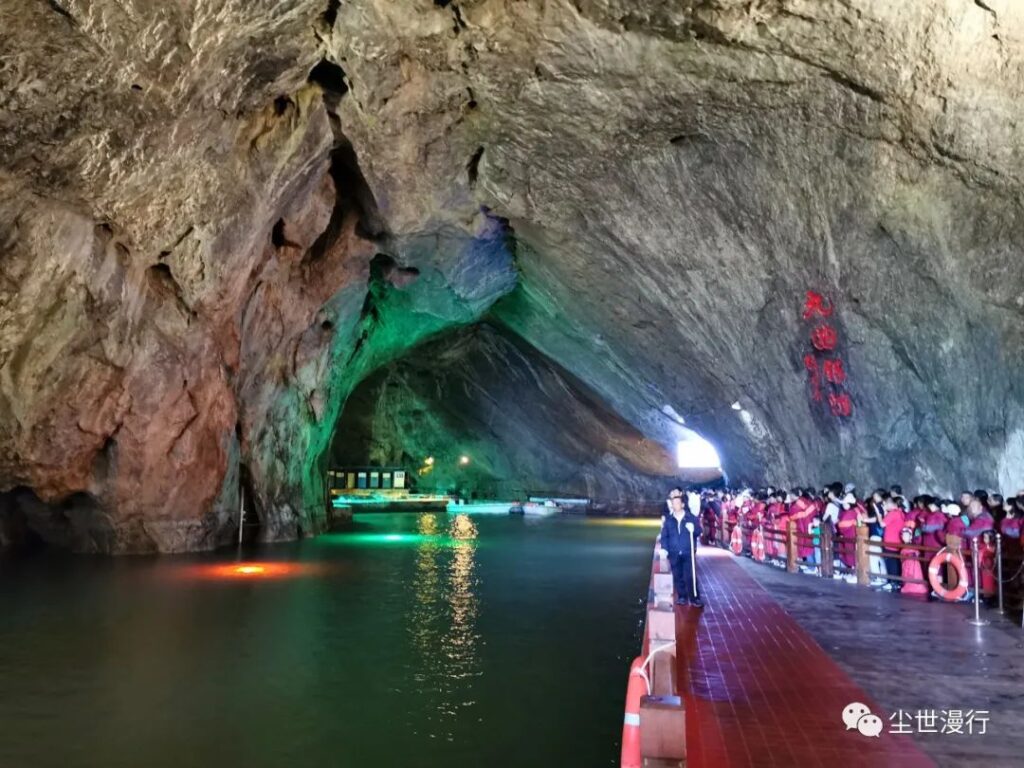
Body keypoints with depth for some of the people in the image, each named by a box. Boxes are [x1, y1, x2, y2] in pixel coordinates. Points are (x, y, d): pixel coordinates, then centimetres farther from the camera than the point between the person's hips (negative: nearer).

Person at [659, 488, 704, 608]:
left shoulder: (691, 517, 0)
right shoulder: (668, 519, 4)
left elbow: (698, 532, 2)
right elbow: (664, 536, 4)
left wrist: (693, 529, -21)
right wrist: (664, 548, -8)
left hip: (688, 552, -2)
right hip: (674, 553, 2)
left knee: (690, 576, -4)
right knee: (678, 576, 8)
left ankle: (695, 598, 6)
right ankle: (682, 597, 21)